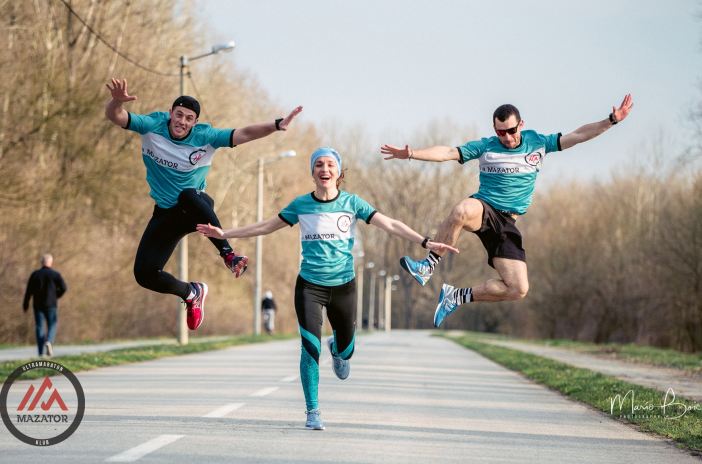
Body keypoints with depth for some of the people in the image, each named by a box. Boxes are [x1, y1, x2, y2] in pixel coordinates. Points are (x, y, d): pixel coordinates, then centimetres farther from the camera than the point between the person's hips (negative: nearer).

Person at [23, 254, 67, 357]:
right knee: (52, 326, 9)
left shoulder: (35, 274, 0)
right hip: (51, 305, -1)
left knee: (39, 327, 6)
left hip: (38, 305, 1)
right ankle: (49, 341, -20)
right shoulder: (55, 274, -3)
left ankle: (41, 352, 2)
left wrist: (25, 304, 6)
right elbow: (64, 288, -9)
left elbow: (29, 290, -2)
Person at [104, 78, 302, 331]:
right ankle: (192, 293, 22)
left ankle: (228, 254, -32)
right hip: (166, 214, 3)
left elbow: (243, 134, -18)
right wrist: (117, 100, -44)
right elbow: (115, 116, -20)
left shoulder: (205, 137, -12)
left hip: (196, 207, -3)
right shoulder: (152, 126, -11)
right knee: (145, 274, -7)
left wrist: (277, 125, -33)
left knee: (189, 196, -42)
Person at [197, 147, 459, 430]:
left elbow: (390, 225, -6)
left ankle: (337, 349, 50)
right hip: (309, 285, -1)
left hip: (343, 285, 1)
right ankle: (313, 412, -1)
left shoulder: (351, 203, -2)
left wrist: (425, 242, -17)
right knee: (310, 348, -14)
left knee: (346, 351, 10)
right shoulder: (301, 205, 1)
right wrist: (224, 234, 9)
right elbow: (266, 227, 11)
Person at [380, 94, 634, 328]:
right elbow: (448, 152, -2)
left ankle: (457, 296, 8)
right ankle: (428, 266, -28)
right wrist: (411, 154, -14)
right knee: (462, 210, -43)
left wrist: (611, 120, -3)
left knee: (518, 289, -11)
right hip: (483, 210, -3)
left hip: (507, 223, 3)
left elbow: (577, 135, 7)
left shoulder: (537, 143, 8)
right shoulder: (485, 146, 3)